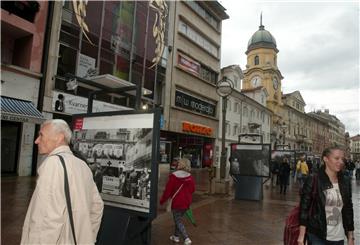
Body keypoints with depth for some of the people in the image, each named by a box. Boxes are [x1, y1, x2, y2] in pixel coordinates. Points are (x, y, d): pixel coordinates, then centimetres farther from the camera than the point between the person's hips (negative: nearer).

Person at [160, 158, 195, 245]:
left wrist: (162, 200, 0)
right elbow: (192, 190, 7)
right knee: (178, 219, 23)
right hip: (186, 202, 5)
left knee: (178, 221, 6)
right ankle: (176, 236, 32)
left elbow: (168, 190, -13)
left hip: (176, 202, -5)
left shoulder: (173, 176, -17)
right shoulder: (190, 177, -4)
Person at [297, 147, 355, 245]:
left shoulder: (346, 181, 2)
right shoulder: (313, 181, -12)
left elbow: (348, 210, 9)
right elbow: (304, 208, -11)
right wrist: (301, 236, -14)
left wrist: (351, 237, 10)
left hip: (338, 237, 4)